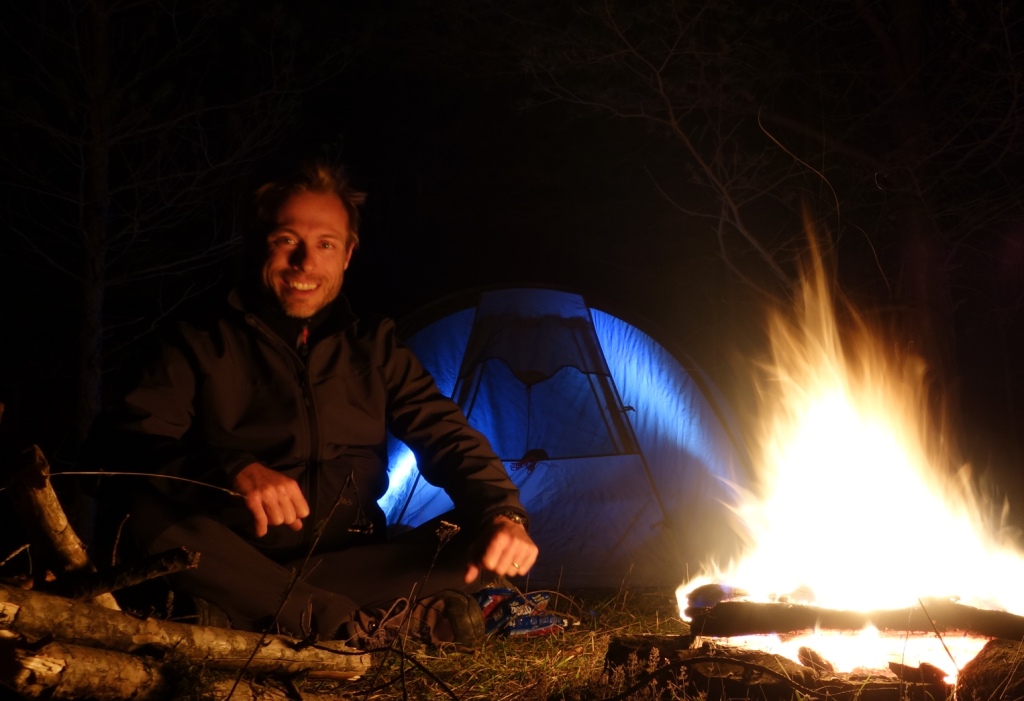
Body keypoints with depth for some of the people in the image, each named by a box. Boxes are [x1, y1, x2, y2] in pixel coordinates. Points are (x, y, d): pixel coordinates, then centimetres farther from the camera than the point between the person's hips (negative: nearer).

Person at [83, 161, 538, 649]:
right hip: (237, 562, -2)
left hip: (353, 562, 3)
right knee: (149, 514, -33)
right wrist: (234, 471, -33)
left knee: (482, 541, -19)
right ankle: (375, 624, -30)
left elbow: (448, 438, 4)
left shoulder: (375, 350, 11)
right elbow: (121, 443, -13)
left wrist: (503, 513, -19)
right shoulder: (202, 346, 1)